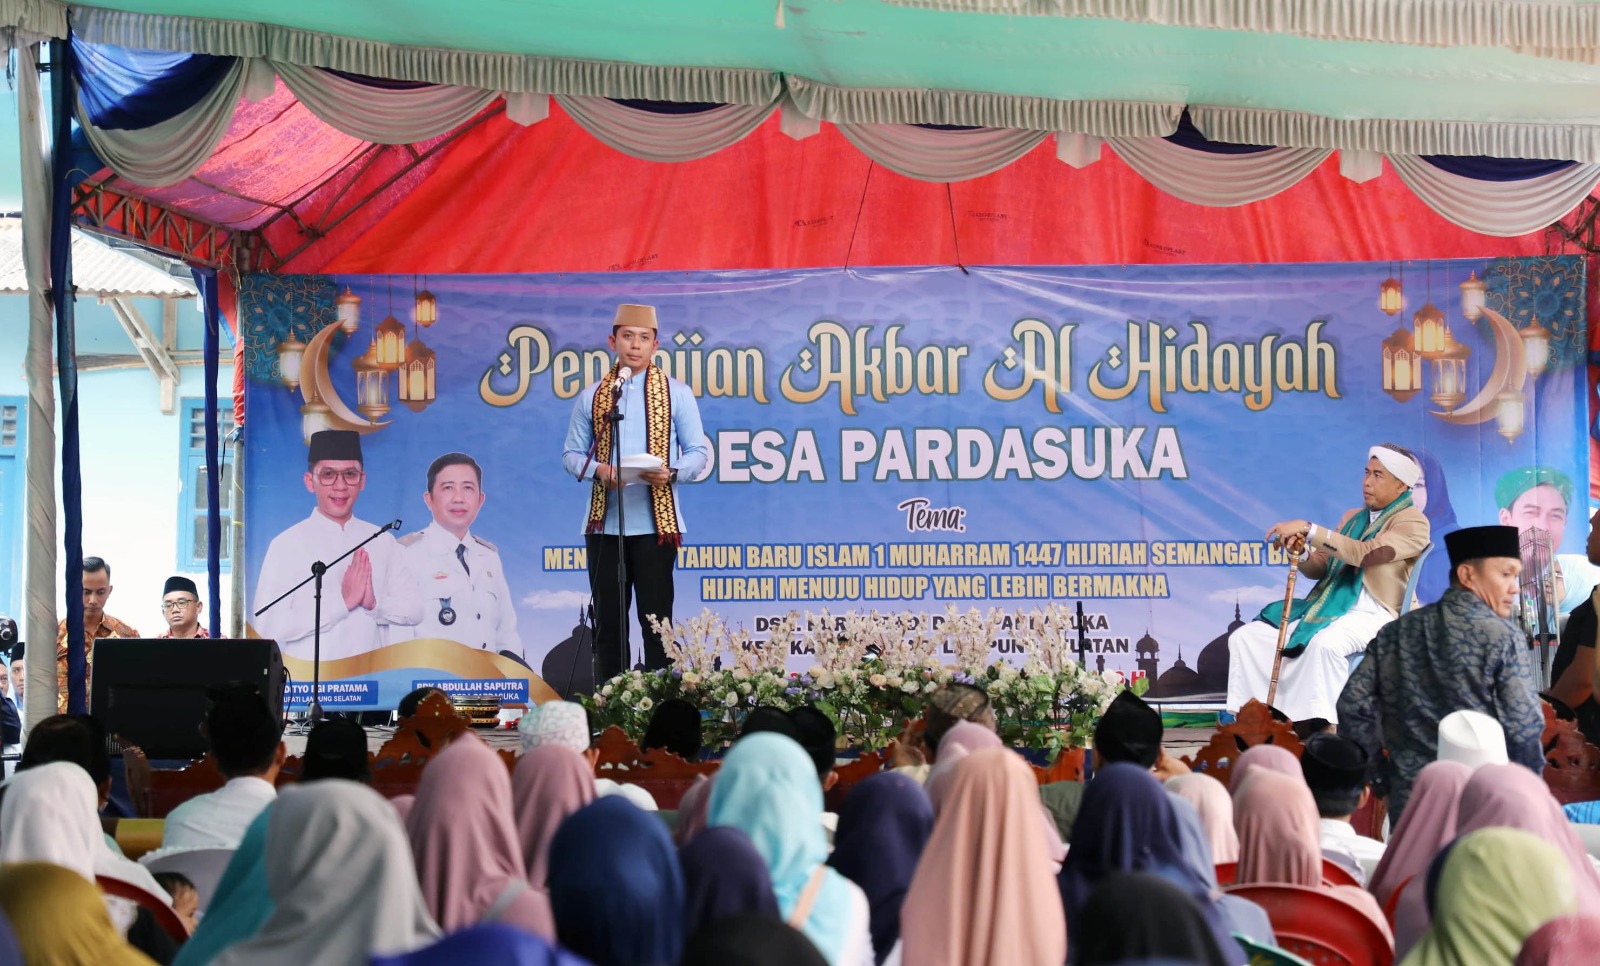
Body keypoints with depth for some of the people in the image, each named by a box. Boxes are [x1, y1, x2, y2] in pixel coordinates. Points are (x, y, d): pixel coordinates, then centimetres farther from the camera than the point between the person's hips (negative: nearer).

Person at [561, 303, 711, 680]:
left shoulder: (676, 394, 6)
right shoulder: (591, 397, 11)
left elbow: (699, 452, 4)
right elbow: (572, 454, 10)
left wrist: (671, 473, -16)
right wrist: (598, 469, -11)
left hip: (656, 523, -2)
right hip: (604, 523, 2)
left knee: (656, 620, -2)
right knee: (608, 621, 5)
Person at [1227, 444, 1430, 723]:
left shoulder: (1413, 522, -3)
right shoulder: (1352, 517, 22)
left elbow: (1365, 553, -19)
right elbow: (1320, 567, 20)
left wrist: (1308, 528, -21)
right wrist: (1301, 553, -4)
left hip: (1371, 615, -8)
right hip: (1327, 608, 8)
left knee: (1325, 643, -40)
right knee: (1246, 637, -8)